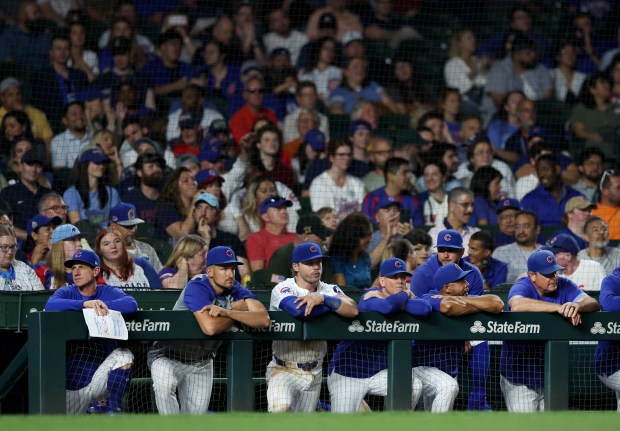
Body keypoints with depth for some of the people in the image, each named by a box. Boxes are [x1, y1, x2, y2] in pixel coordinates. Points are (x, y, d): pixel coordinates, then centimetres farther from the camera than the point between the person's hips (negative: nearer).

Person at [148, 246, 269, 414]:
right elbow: (210, 327, -39)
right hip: (169, 356, -6)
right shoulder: (197, 287, -25)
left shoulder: (236, 290, -7)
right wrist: (239, 310, -22)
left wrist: (226, 312, -35)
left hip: (202, 362, 6)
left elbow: (263, 320, -23)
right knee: (164, 385, -36)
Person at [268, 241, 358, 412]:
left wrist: (323, 298, -30)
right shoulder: (283, 289, -11)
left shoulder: (329, 290, 4)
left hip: (314, 373, 5)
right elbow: (297, 309, -33)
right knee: (281, 407, -33)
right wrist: (333, 305, -16)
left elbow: (353, 310, -15)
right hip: (284, 370, -5)